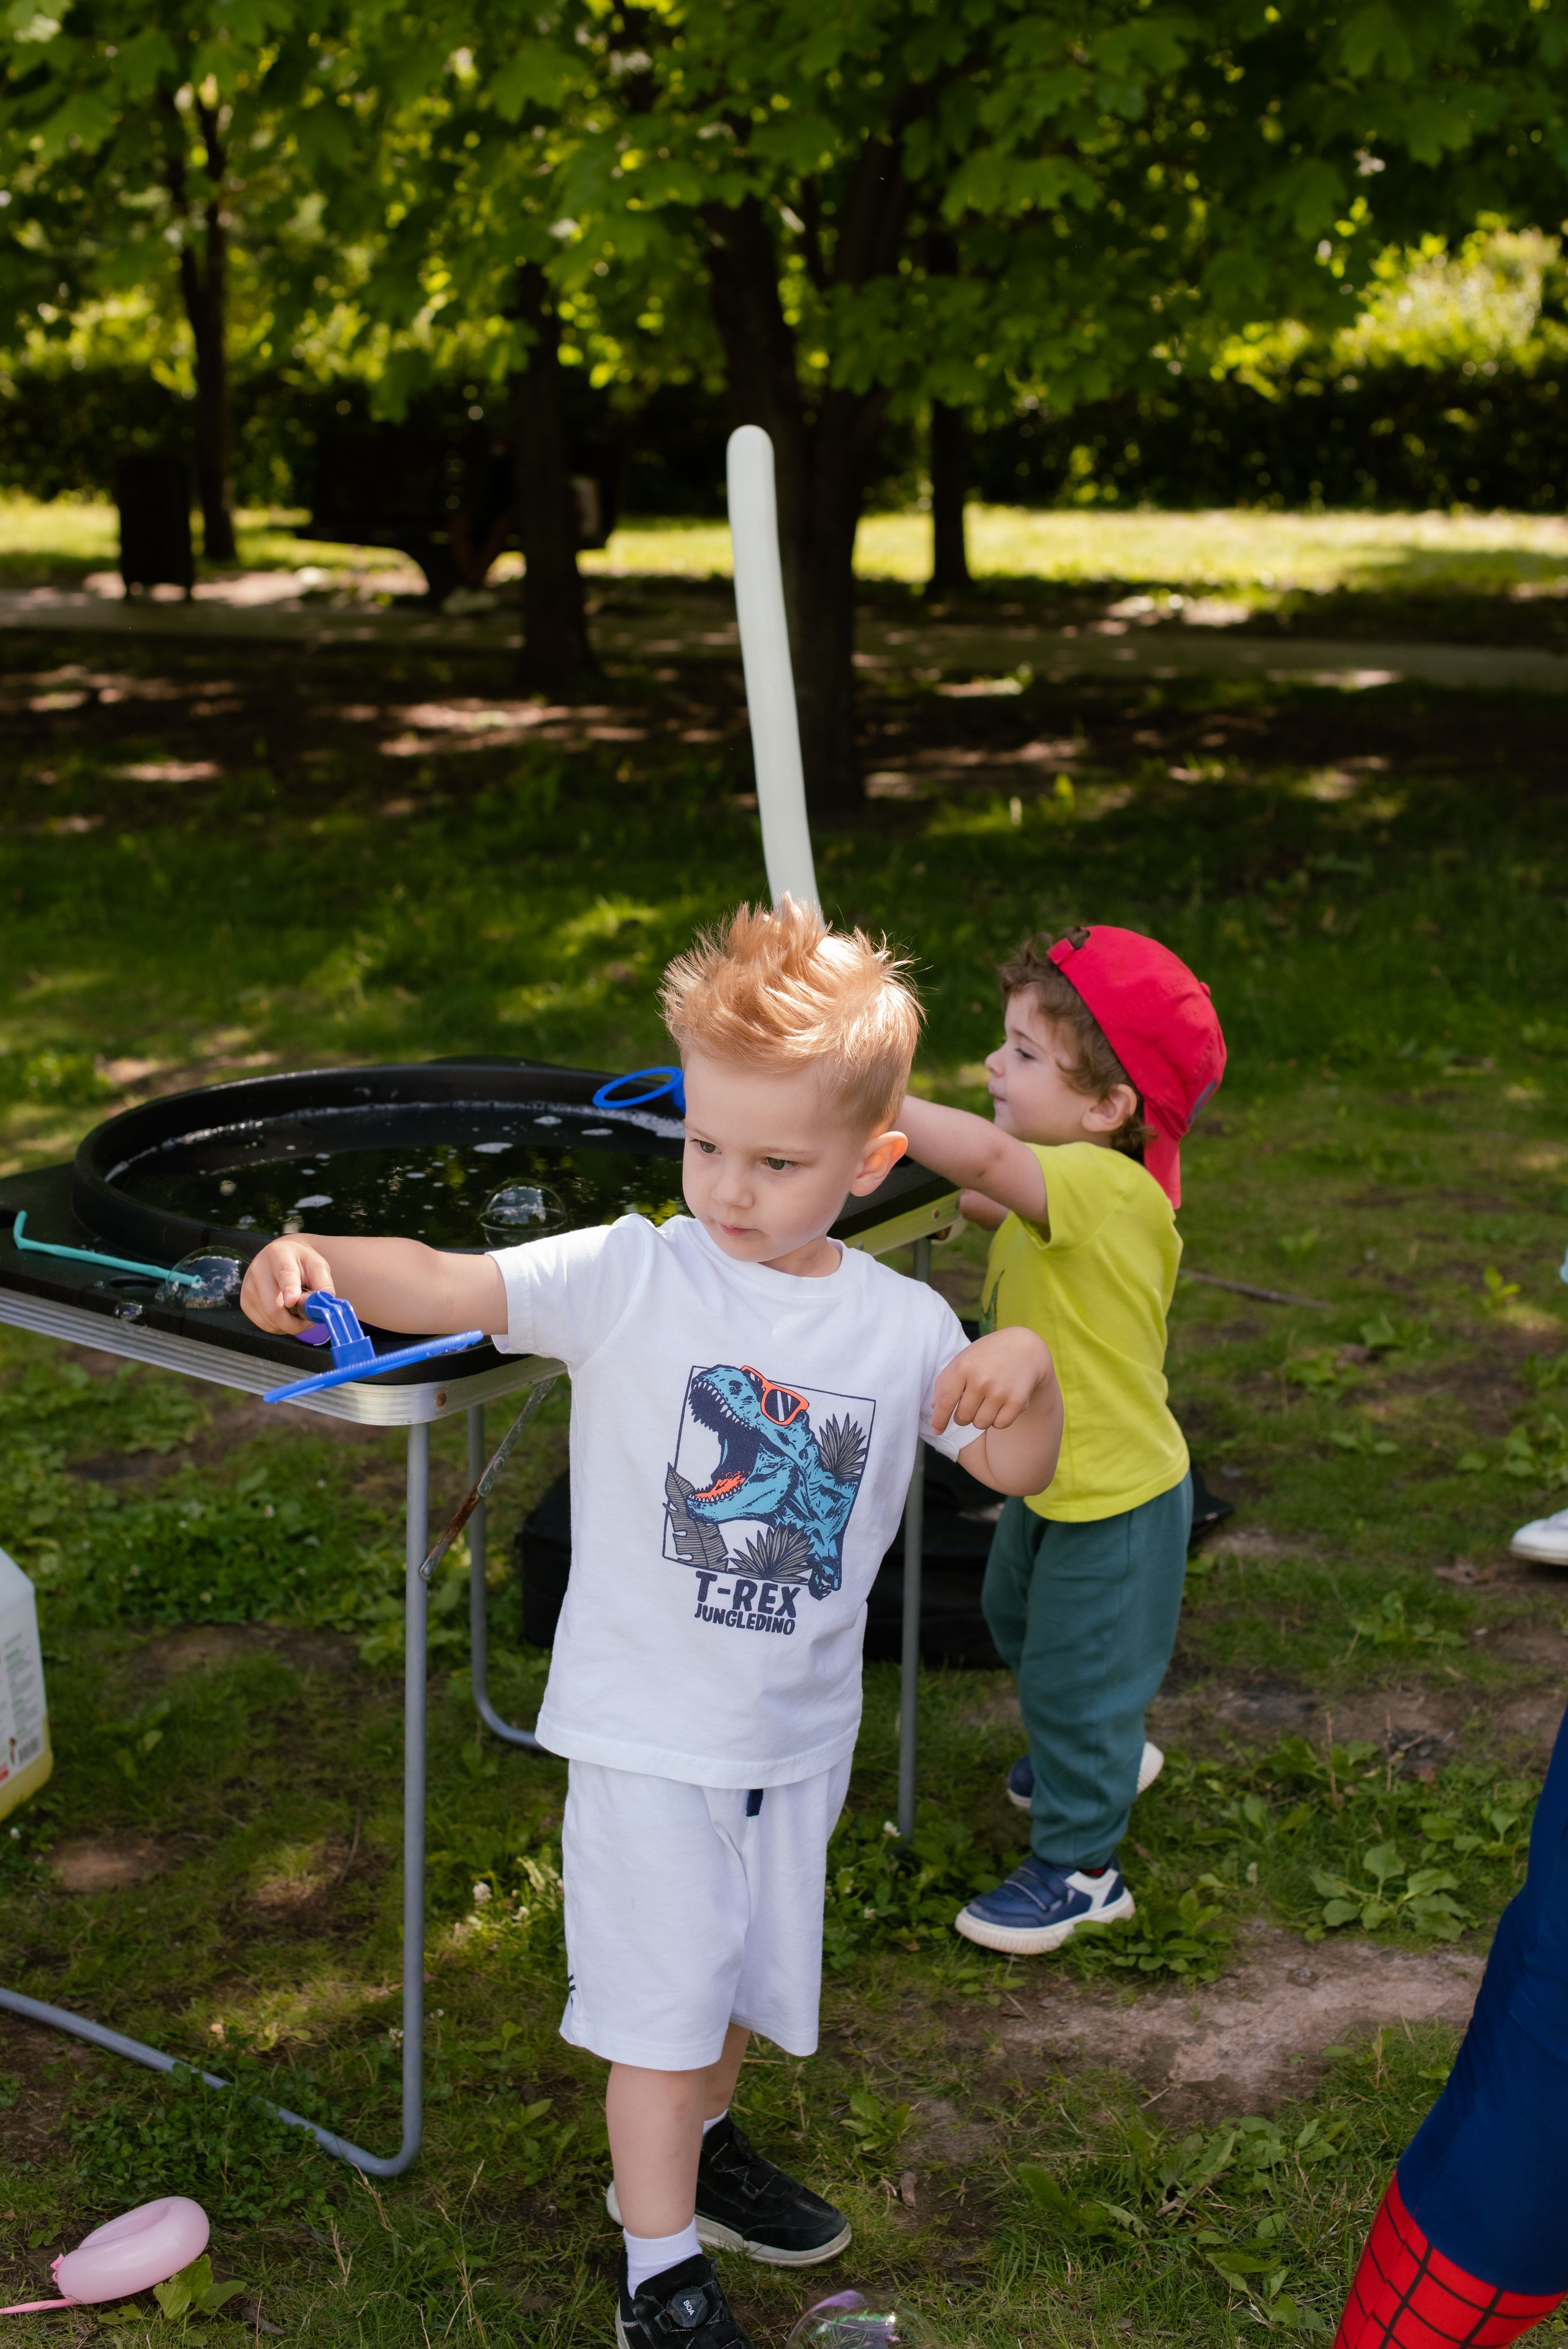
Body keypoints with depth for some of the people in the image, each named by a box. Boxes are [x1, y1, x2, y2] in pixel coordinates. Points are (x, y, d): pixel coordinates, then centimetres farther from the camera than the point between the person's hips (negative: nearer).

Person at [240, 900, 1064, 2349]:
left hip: (800, 1730, 4)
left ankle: (692, 2152, 52)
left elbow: (1017, 1470, 0)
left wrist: (1028, 1371, -21)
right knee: (664, 2005, 4)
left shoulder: (899, 1322, -5)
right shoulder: (632, 1275, -16)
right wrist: (320, 1260, -49)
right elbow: (448, 1287, -28)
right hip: (651, 1729, -4)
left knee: (745, 1973, 24)